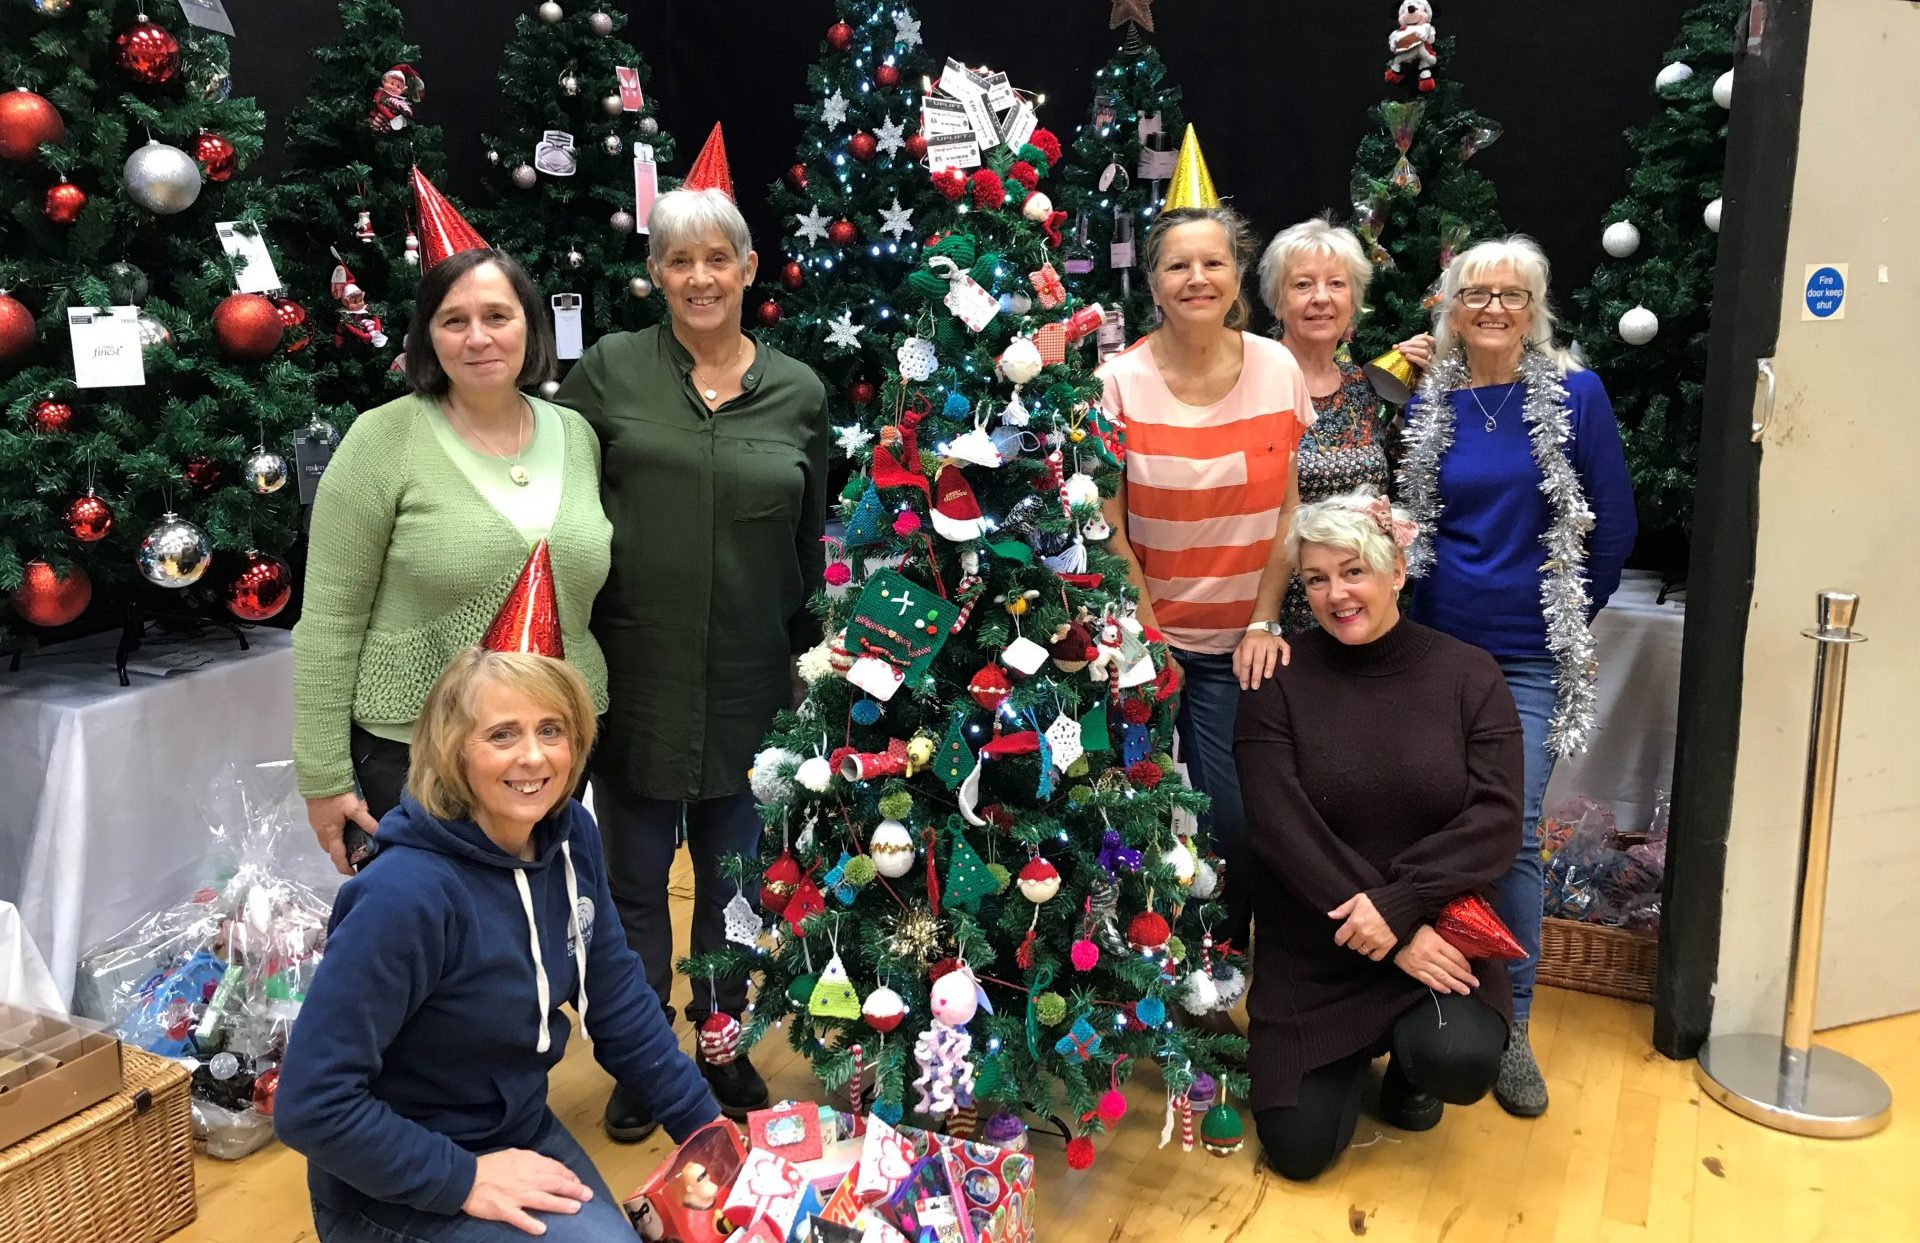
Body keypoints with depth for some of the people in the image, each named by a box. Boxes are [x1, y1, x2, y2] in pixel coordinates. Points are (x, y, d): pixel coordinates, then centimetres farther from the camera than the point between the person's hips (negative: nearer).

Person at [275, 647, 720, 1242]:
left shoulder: (570, 837, -9)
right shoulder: (407, 896, -30)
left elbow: (619, 1003, 2)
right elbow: (311, 1106, -26)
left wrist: (710, 1130, 2)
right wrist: (464, 1180, -22)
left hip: (522, 1134, 7)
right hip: (399, 1186, -7)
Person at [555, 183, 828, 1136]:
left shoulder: (799, 392, 4)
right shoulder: (608, 369, -2)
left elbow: (808, 546, 10)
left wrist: (805, 659, 11)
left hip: (749, 684, 2)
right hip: (633, 674, -1)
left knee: (733, 875, 15)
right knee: (635, 873, 11)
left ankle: (723, 1049, 36)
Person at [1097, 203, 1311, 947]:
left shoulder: (1278, 368, -3)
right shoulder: (1121, 381, -8)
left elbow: (1288, 509, 1)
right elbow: (1109, 526, -5)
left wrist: (1263, 622, -4)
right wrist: (1148, 639, -6)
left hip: (1241, 641, 1)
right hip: (1148, 630, -1)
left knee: (1235, 818, -1)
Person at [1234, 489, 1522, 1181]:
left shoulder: (1467, 675, -3)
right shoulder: (1278, 681, -7)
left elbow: (1496, 818, -11)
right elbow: (1280, 828, -15)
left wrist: (1398, 905, -24)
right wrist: (1399, 938, -20)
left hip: (1434, 928, 1)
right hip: (1310, 951, 0)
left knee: (1460, 1064, -28)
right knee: (1298, 1149, -5)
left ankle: (1409, 1053, 11)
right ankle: (1353, 1055, 29)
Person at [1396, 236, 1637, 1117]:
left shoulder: (1575, 396, -2)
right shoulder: (1426, 404, 5)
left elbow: (1613, 525, 2)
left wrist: (1571, 614, 6)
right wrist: (1410, 609, 7)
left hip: (1529, 658, -2)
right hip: (1435, 645, 2)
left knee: (1513, 837, -5)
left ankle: (1510, 1026, 10)